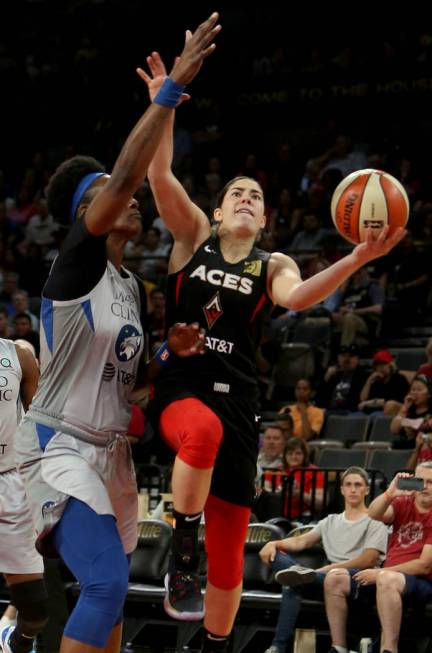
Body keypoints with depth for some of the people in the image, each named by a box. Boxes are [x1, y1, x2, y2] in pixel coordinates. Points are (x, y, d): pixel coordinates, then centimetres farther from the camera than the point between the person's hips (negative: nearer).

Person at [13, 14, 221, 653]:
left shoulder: (133, 288, 14)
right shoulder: (78, 262, -11)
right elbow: (128, 173, -25)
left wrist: (170, 353, 2)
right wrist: (172, 89, -27)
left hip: (111, 450, 9)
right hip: (60, 447, -9)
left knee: (109, 588, 13)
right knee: (107, 583, -21)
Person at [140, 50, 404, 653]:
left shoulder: (273, 264, 10)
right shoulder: (193, 236, 10)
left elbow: (297, 297, -14)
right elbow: (160, 177, -5)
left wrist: (356, 260, -30)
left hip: (236, 399, 2)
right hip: (180, 384, -2)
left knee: (230, 543, 3)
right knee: (204, 429, -41)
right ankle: (181, 560, -27)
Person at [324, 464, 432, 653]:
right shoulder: (404, 502, 10)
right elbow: (374, 515, -9)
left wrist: (381, 572, -15)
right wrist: (389, 494, -30)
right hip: (387, 573, 7)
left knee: (386, 580, -38)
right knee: (334, 579, -7)